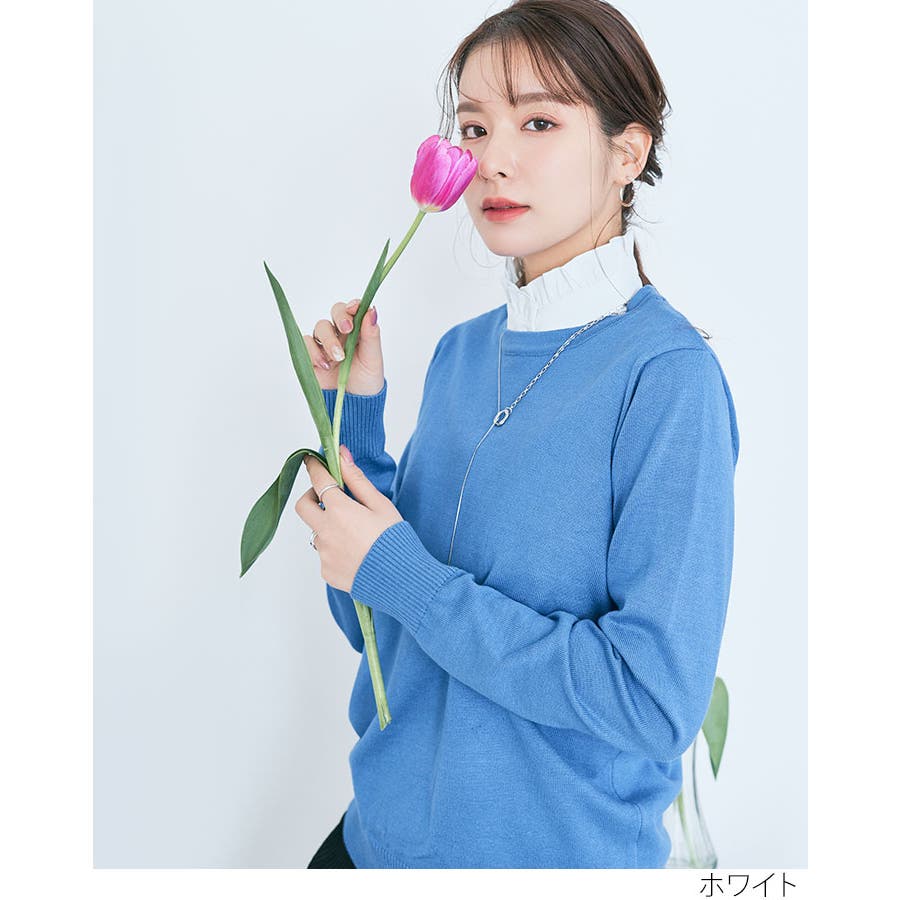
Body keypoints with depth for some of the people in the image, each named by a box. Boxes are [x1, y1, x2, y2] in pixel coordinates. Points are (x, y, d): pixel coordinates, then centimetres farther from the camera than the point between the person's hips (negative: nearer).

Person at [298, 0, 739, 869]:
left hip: (561, 846, -5)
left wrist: (397, 571, -21)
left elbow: (655, 702, -24)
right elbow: (377, 628, 3)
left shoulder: (669, 374, -20)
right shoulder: (460, 351, -1)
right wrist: (352, 413, -8)